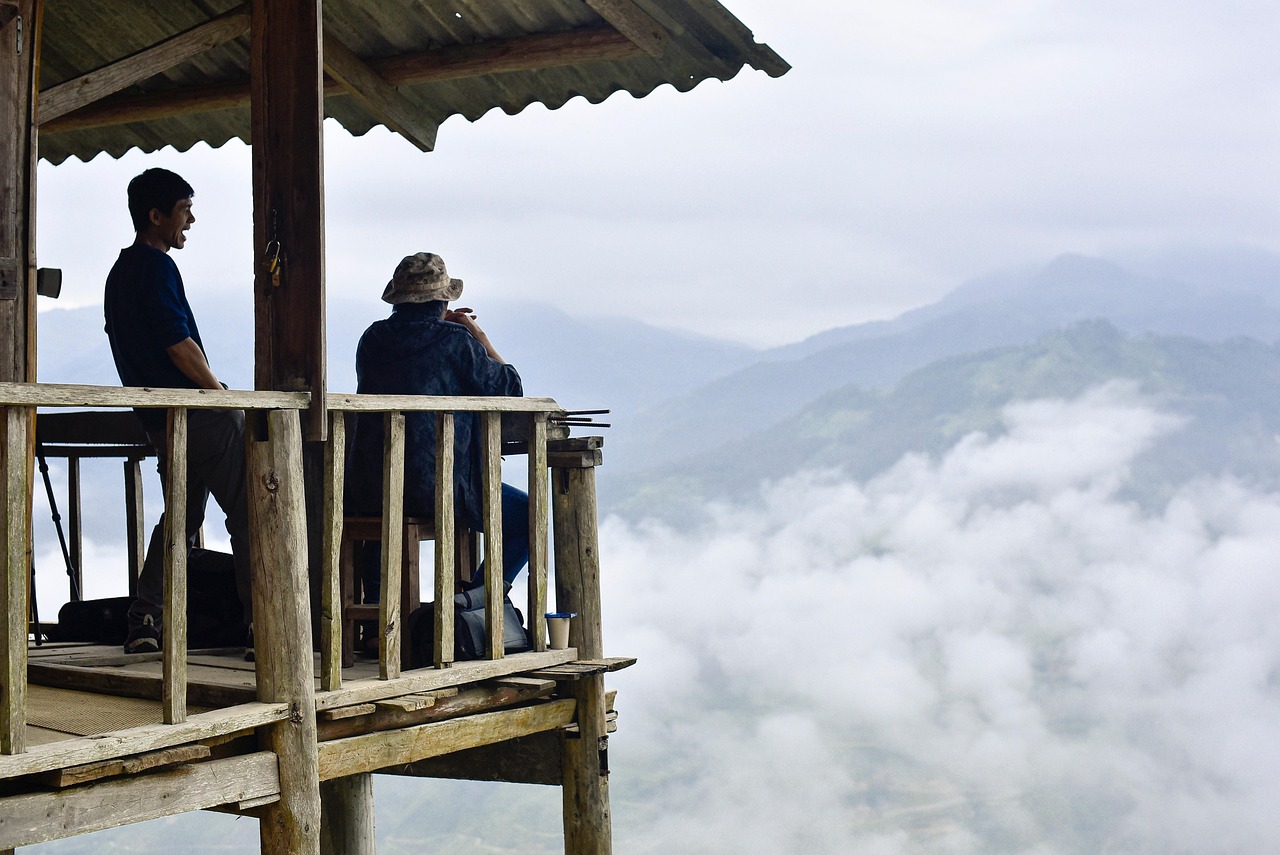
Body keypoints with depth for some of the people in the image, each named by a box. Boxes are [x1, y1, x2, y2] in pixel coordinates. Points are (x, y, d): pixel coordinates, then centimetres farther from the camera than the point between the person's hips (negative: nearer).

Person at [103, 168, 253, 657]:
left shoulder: (119, 273, 20)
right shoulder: (157, 267, -10)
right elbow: (180, 344, -17)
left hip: (158, 419, 9)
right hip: (199, 414, -9)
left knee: (181, 515, 17)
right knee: (249, 512, -6)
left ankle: (144, 623, 11)